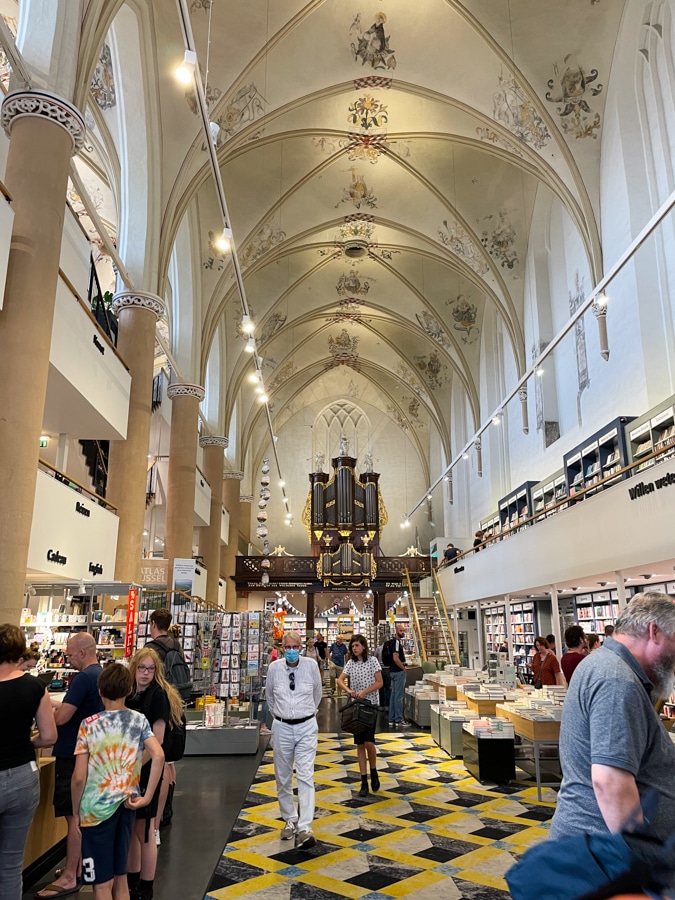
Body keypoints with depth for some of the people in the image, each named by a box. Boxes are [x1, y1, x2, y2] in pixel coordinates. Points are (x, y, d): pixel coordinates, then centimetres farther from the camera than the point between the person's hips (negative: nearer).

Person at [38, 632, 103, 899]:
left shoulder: (84, 678, -22)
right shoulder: (102, 675, 8)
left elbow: (61, 718, -23)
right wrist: (51, 702, 10)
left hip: (74, 754, -9)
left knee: (74, 816, -1)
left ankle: (69, 878, 8)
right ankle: (79, 866, 28)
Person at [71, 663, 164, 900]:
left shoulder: (89, 725, -9)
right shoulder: (139, 720, -2)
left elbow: (79, 777, -11)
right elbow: (158, 756, -15)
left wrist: (76, 811, 4)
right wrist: (147, 797, -8)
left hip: (97, 808, -3)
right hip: (127, 804, 4)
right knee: (120, 878, 19)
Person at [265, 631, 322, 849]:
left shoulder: (311, 665, -10)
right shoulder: (274, 668, -7)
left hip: (306, 726, -2)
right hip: (282, 727, 2)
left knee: (305, 776, -10)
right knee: (283, 778, 12)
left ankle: (304, 829, -10)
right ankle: (290, 820, 30)